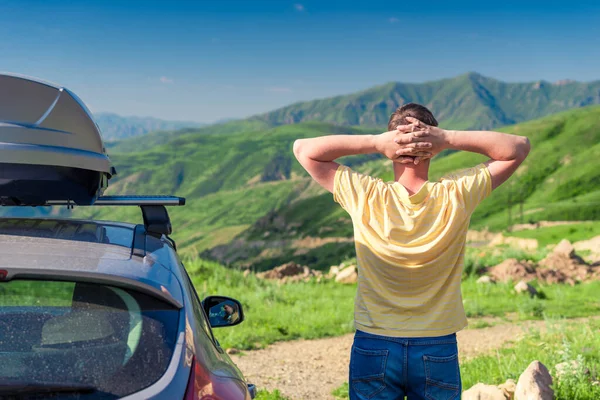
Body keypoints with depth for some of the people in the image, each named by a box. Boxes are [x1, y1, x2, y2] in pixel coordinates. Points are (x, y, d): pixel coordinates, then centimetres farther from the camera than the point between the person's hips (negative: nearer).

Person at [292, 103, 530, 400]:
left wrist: (374, 142, -13)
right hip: (438, 351, 0)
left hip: (373, 350, 0)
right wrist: (449, 139, -13)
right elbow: (519, 147, 0)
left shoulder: (366, 197, -15)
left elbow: (303, 149, -4)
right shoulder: (456, 196, -13)